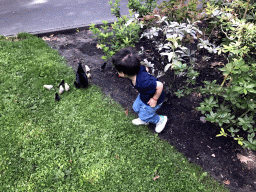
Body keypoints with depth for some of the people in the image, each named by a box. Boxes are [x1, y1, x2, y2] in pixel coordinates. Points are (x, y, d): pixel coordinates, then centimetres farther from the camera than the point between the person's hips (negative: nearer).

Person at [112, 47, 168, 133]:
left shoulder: (143, 83, -48)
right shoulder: (138, 69, -25)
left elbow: (160, 85, -40)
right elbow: (146, 69, -3)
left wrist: (154, 99, -23)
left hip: (150, 101, -7)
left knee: (144, 115, 16)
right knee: (136, 108, 26)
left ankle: (161, 120, 41)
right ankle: (144, 120, 55)